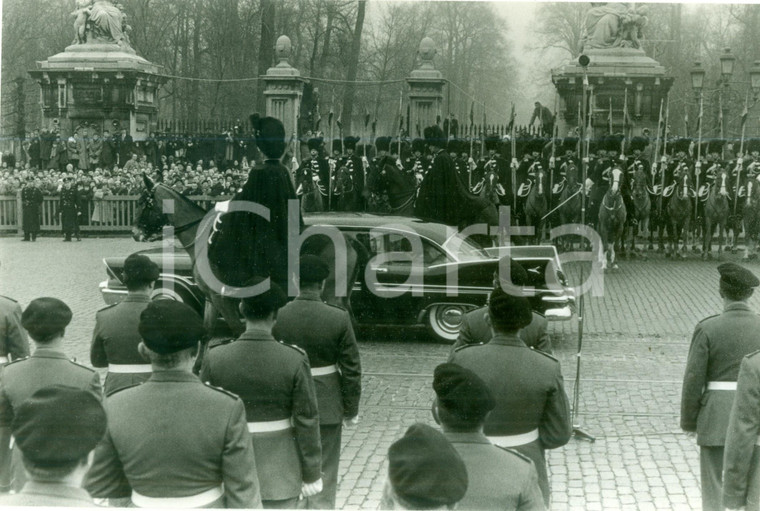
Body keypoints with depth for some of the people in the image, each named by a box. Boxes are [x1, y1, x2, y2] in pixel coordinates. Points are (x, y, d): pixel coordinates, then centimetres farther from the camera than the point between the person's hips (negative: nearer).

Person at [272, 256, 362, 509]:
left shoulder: (278, 316, -10)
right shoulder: (339, 318, -13)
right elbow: (351, 370, -9)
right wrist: (351, 410, 3)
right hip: (327, 406, -2)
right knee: (323, 473, 9)